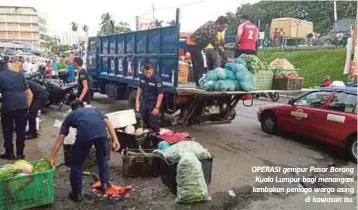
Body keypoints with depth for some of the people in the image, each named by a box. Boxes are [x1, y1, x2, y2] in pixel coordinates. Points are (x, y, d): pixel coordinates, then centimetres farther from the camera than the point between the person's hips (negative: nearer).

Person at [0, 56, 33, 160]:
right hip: (22, 105, 3)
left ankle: (9, 153, 23)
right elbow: (29, 93, 13)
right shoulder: (19, 74, 17)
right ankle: (20, 154, 20)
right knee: (21, 130, 13)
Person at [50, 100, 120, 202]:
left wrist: (52, 157, 29)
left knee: (76, 163, 21)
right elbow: (107, 122, 20)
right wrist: (115, 140, 14)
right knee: (102, 156, 32)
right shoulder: (94, 109, 38)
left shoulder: (70, 116, 34)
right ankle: (105, 183, 38)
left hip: (85, 134, -2)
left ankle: (77, 193, 30)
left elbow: (60, 138, 26)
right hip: (101, 132, 2)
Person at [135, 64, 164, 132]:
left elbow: (160, 94, -21)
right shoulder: (143, 77, -1)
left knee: (153, 123, -4)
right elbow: (140, 88, 14)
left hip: (153, 103, -7)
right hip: (145, 103, 7)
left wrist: (157, 107, -24)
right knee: (145, 120, 20)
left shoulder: (157, 79, -22)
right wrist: (137, 100, 8)